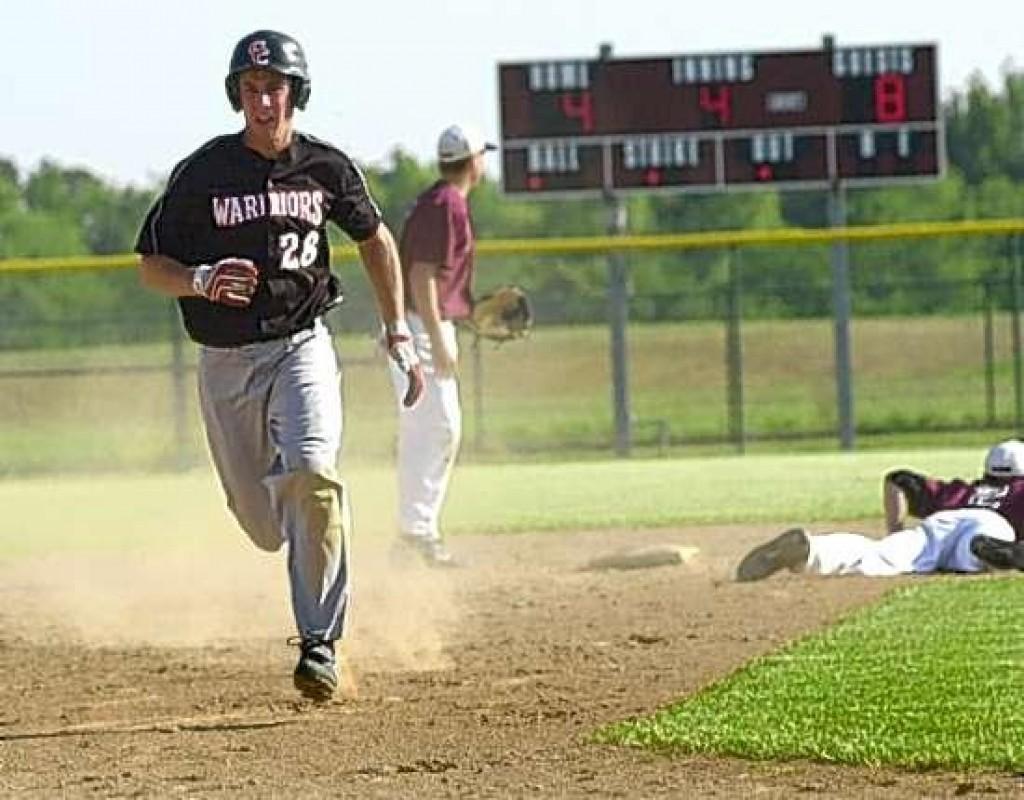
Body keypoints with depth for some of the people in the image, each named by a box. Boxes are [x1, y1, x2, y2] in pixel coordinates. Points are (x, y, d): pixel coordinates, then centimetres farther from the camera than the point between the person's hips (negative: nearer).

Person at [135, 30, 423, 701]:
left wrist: (400, 335, 13)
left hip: (302, 348, -1)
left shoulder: (327, 168, -1)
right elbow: (151, 267, 0)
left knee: (310, 471, -27)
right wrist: (201, 281, -22)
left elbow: (375, 239, 17)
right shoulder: (203, 173, -6)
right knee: (263, 522, 8)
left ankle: (321, 642, -23)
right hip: (226, 361, 1)